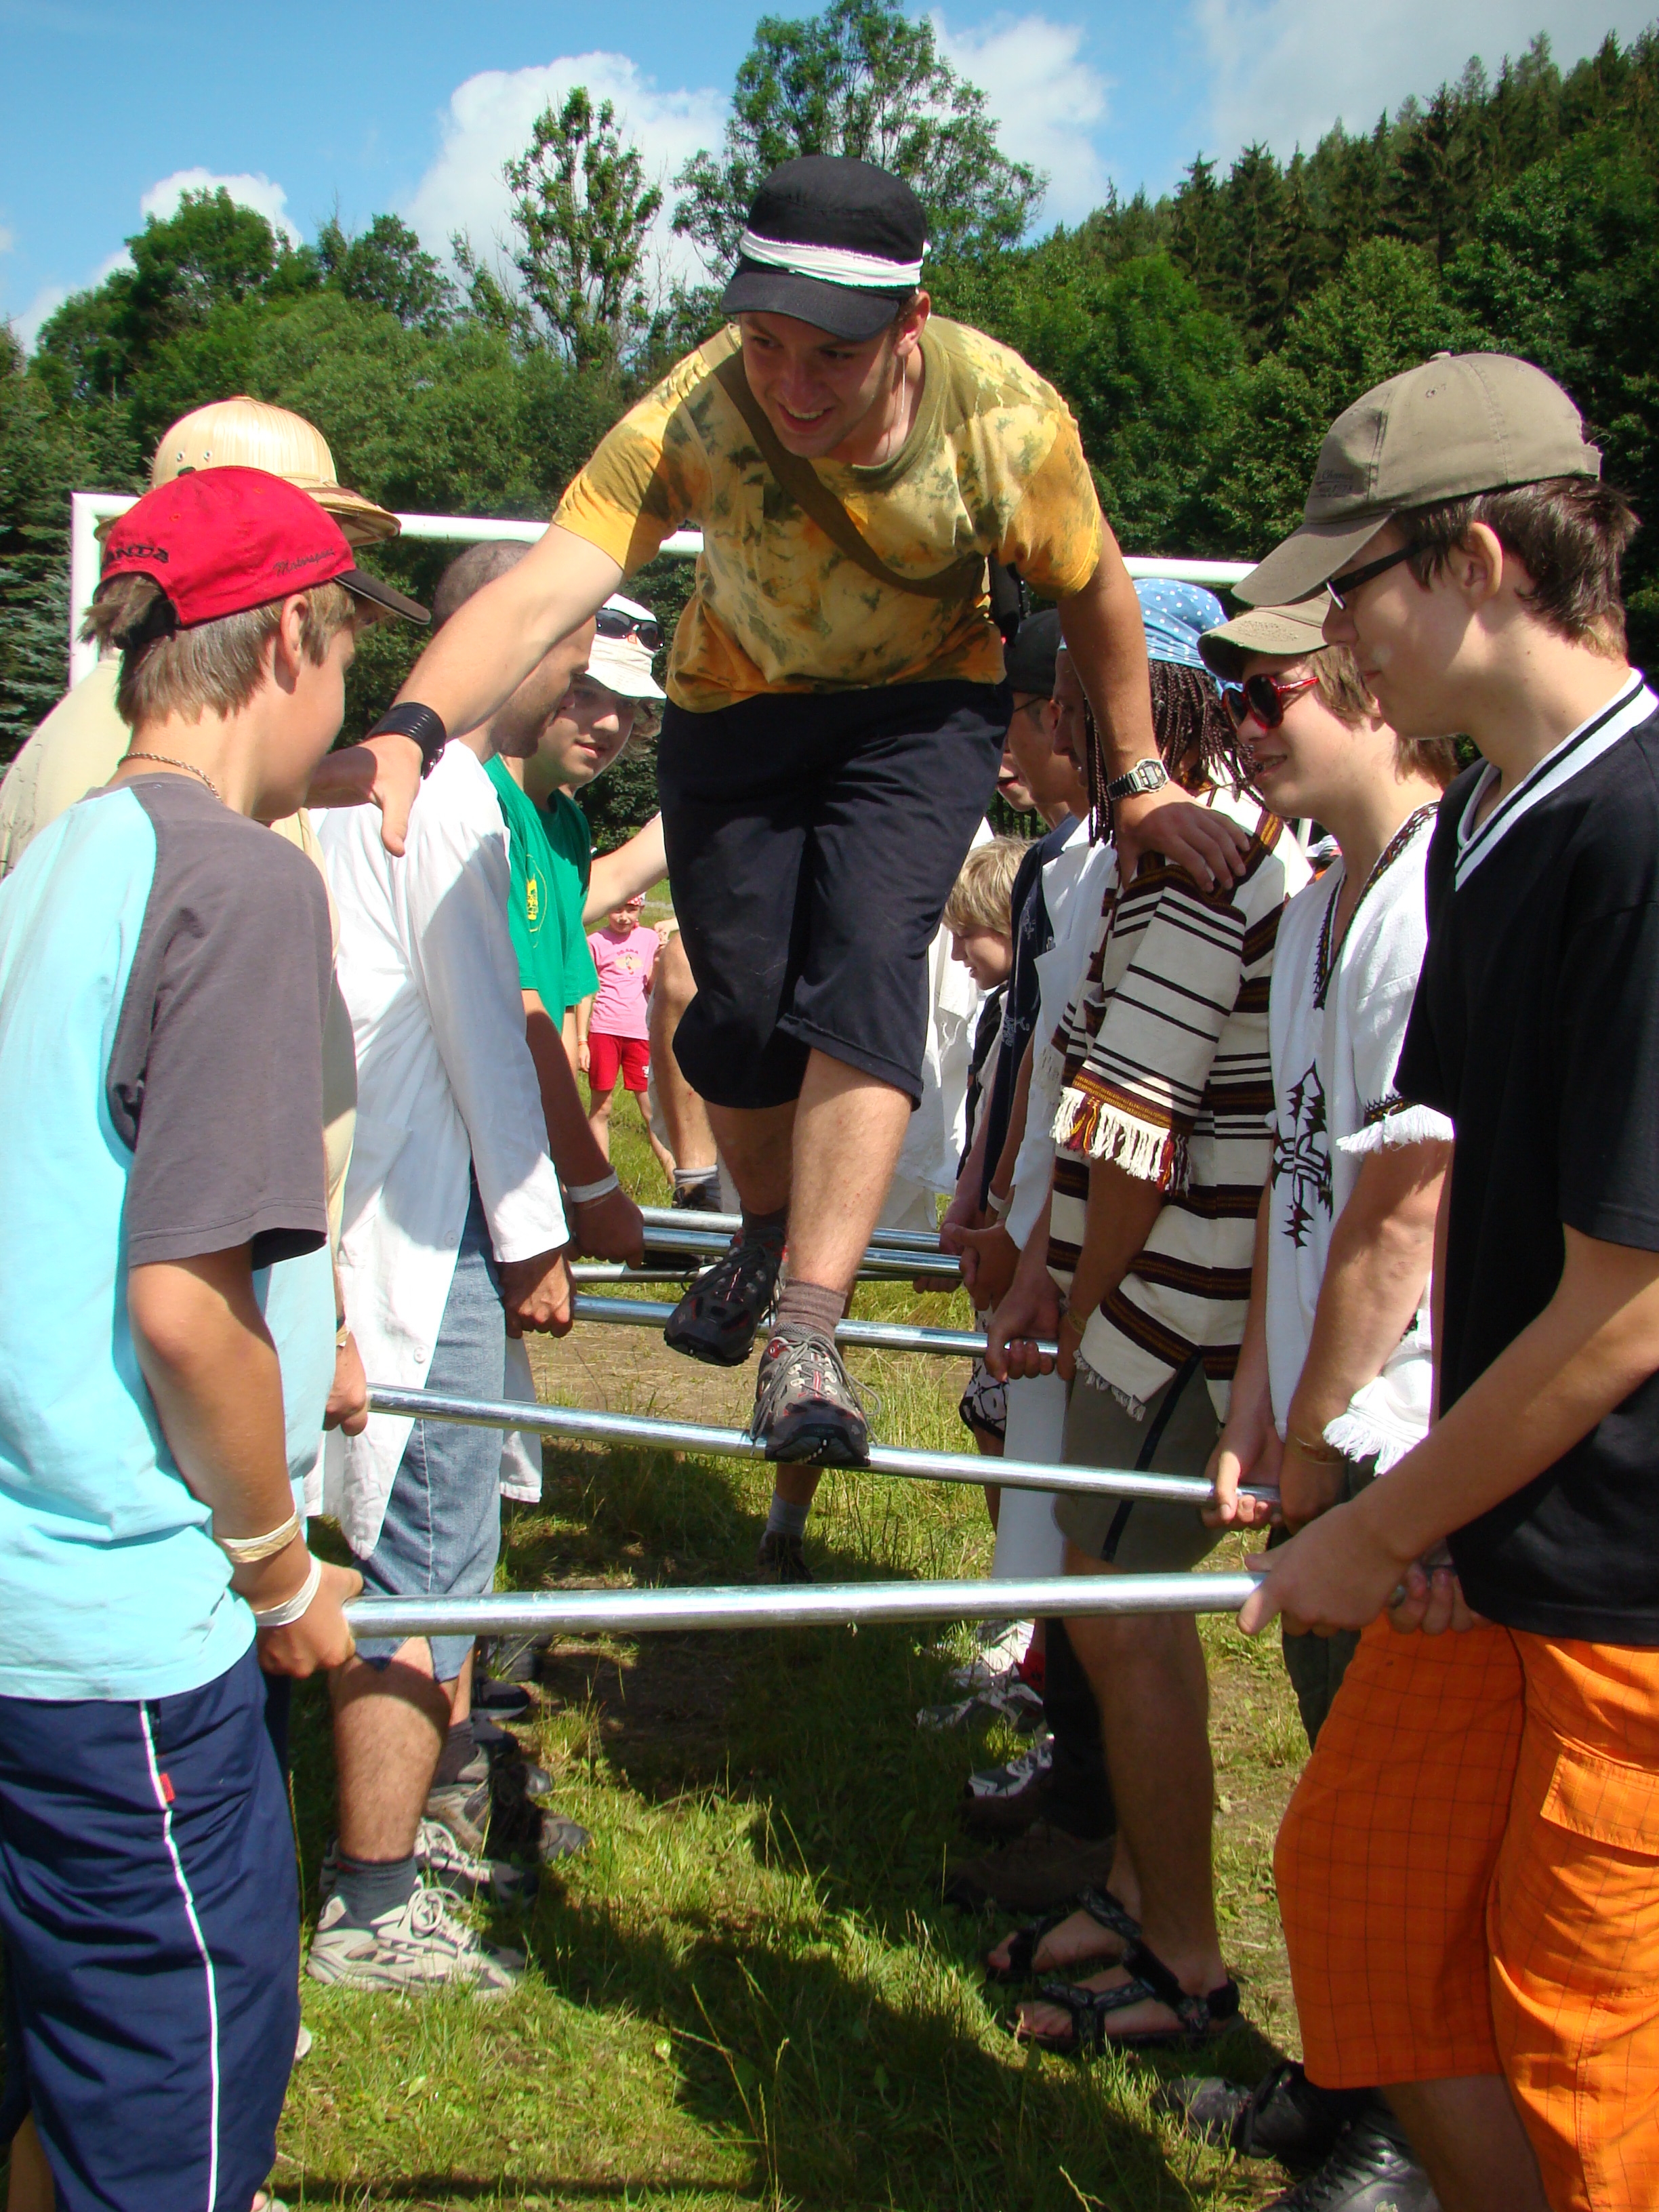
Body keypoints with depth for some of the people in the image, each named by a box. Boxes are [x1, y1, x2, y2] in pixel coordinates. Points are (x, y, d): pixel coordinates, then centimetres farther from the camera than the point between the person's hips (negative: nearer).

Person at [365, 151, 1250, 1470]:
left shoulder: (1007, 420, -29)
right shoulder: (694, 418, -33)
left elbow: (1094, 590, -9)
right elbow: (542, 593, -46)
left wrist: (1142, 781, -1)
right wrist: (414, 727, -64)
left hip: (924, 706, -1)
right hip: (737, 705, 1)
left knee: (862, 969, -22)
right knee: (739, 1005, 1)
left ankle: (809, 1338, -20)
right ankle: (771, 1230, 33)